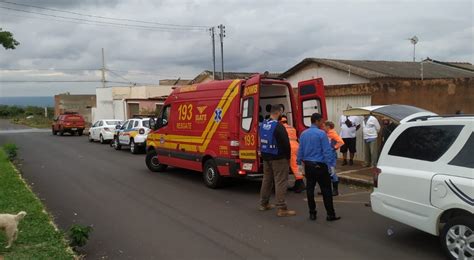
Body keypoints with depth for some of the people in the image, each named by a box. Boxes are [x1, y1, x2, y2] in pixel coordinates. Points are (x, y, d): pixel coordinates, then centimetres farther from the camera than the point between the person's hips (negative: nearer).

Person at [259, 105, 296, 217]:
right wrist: (288, 157, -4)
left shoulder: (263, 124, 7)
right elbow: (286, 143, -17)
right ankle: (282, 209, -5)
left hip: (266, 157, 8)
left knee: (267, 179, 18)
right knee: (280, 182, -5)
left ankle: (264, 203, 28)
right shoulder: (278, 126, -19)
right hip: (278, 158, -8)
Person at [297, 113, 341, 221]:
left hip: (308, 165, 6)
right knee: (326, 189, 0)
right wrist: (330, 164, -11)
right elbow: (327, 151, -15)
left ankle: (312, 213, 15)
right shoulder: (321, 134, -13)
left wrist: (300, 163, 19)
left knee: (310, 189, 10)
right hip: (319, 165, -6)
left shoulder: (303, 134, 6)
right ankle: (330, 214, 3)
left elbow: (300, 150, 10)